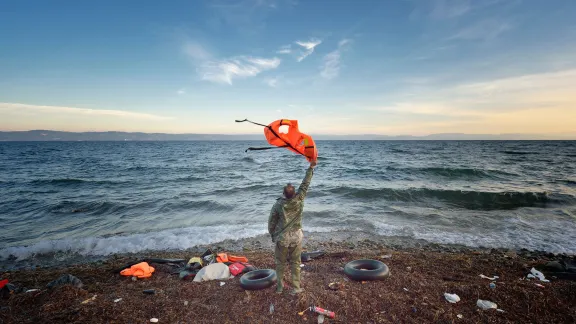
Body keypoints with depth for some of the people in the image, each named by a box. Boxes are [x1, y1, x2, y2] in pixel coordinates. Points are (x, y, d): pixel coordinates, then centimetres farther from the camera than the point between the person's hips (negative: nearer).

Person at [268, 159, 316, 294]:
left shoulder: (278, 205, -15)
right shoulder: (299, 200, -13)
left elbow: (271, 222, -6)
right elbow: (305, 184, -3)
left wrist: (272, 235, 12)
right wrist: (311, 168, 6)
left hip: (282, 238, -1)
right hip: (296, 237, 1)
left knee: (280, 263, 16)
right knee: (295, 263, 14)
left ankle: (280, 287, 26)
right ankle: (296, 287, 21)